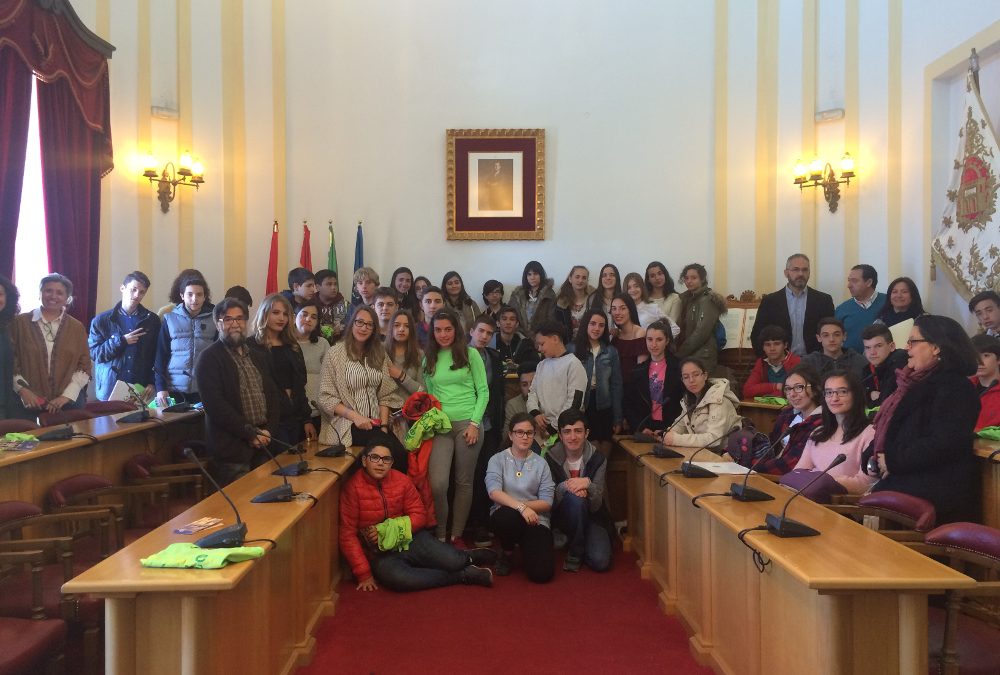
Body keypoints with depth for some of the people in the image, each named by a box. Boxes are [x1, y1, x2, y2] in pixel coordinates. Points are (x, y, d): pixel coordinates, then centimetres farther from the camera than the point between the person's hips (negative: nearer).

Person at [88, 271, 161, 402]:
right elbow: (93, 353, -1)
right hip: (110, 390, 0)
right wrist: (120, 341, -12)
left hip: (142, 390, 0)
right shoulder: (102, 320, 3)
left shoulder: (152, 320, 6)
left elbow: (157, 356, 6)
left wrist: (153, 383, -5)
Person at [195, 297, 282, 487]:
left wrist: (268, 430, -2)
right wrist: (250, 433, -15)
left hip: (263, 444, 6)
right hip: (232, 448, -6)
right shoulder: (209, 358, -5)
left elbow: (273, 396, 14)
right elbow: (214, 404, -14)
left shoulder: (259, 357, 17)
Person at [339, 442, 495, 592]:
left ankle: (467, 558, 21)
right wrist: (364, 574, -15)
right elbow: (348, 534, -11)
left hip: (409, 539, 3)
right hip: (380, 554, -3)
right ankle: (464, 575, -18)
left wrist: (387, 529, -16)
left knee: (452, 561, -19)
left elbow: (419, 516, 1)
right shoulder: (353, 488, -12)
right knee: (396, 577, -36)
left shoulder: (402, 480, -2)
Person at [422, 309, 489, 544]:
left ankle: (456, 535, 19)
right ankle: (440, 535, 8)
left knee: (464, 482, 7)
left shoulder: (471, 354, 1)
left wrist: (474, 423, -8)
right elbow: (429, 394, 16)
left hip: (467, 424, -1)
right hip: (440, 426, 2)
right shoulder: (429, 359, 10)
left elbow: (483, 392, 0)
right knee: (437, 484, -11)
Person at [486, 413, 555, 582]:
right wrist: (520, 507, -28)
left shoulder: (541, 463, 6)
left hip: (536, 520, 1)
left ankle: (525, 545, 16)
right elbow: (494, 492, -14)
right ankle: (507, 553, -4)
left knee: (541, 573, -20)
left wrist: (525, 505, -15)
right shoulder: (498, 459, 3)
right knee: (508, 516, -39)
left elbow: (547, 503, 1)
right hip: (507, 516, -1)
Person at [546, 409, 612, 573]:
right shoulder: (551, 458, -11)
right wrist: (564, 487, -32)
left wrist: (588, 484, -34)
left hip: (592, 517, 1)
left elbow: (596, 505, -14)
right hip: (562, 516, -1)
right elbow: (549, 502, -13)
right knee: (574, 498, -34)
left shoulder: (598, 459, -10)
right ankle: (575, 551, -12)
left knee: (600, 562, -23)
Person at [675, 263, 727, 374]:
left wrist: (681, 353, -10)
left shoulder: (708, 300, -8)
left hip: (702, 357, -6)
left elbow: (701, 333, -15)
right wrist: (679, 350, -2)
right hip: (687, 355, 6)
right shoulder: (687, 298, 15)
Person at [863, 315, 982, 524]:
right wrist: (872, 457, 4)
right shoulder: (918, 381, 18)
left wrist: (893, 462, -13)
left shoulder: (954, 388, -8)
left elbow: (944, 444, -20)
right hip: (905, 478, 8)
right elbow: (890, 428, 23)